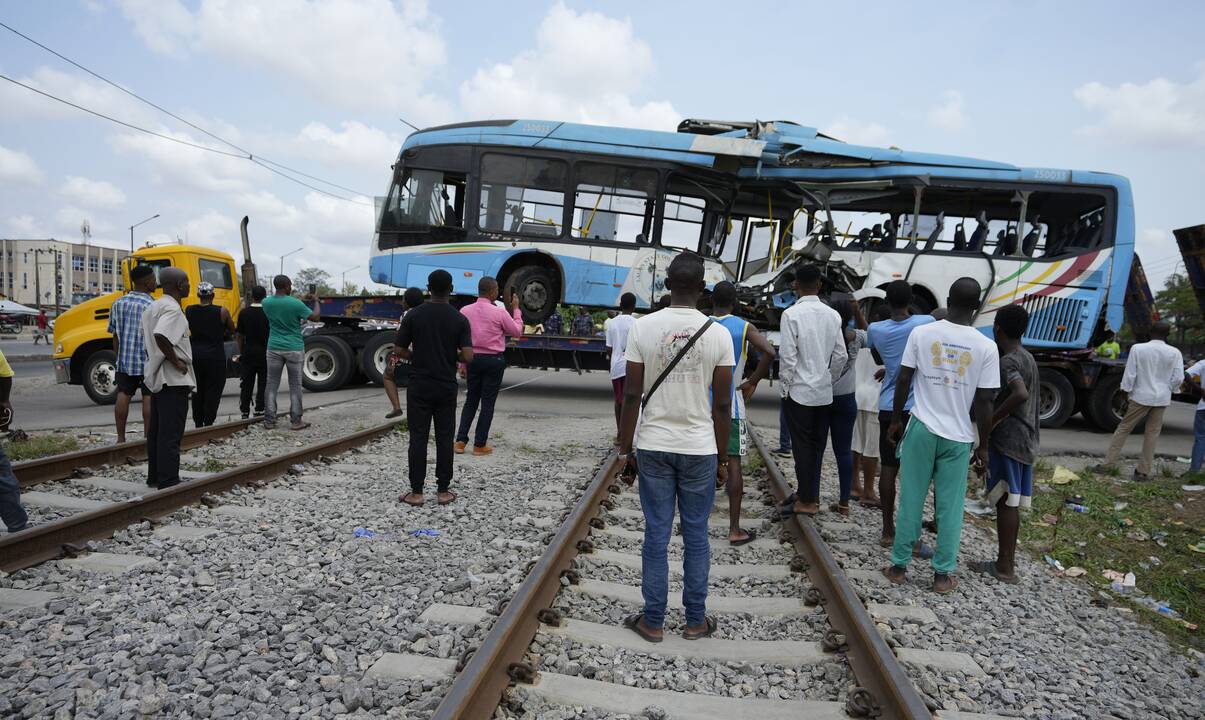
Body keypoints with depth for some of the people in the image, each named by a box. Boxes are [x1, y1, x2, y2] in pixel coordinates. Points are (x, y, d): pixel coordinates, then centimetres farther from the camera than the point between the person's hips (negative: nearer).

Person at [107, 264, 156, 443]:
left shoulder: (118, 303, 6)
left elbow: (115, 334, 10)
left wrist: (119, 356, 19)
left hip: (125, 360, 5)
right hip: (148, 361, -5)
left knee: (123, 395, 8)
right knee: (148, 398, 0)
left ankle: (121, 437, 12)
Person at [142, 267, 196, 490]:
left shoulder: (153, 307, 14)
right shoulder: (172, 309, -17)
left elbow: (149, 337, 22)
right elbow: (161, 335, -32)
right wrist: (176, 362, -23)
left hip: (157, 377, 10)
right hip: (174, 379, -10)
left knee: (156, 429, 15)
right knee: (171, 433, -6)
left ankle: (154, 476, 24)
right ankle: (168, 481, -3)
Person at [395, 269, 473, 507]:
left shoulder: (414, 315, -5)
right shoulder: (460, 320, -5)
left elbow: (399, 350, -4)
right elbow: (467, 356, -12)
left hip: (419, 386, 0)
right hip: (446, 387, 1)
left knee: (418, 438, 3)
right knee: (444, 439, 7)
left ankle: (416, 492, 6)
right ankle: (443, 491, 12)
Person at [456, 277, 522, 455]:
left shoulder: (464, 311, -2)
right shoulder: (499, 313, -12)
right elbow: (517, 332, 2)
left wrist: (463, 363, 10)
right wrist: (516, 309, 12)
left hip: (473, 359, 4)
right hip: (494, 360, -3)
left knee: (471, 401, 16)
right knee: (487, 403, 5)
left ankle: (461, 440, 9)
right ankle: (480, 445, 8)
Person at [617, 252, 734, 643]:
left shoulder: (642, 328, -6)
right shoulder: (718, 333, -6)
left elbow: (632, 395, -5)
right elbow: (722, 404, -3)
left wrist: (625, 449, 4)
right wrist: (722, 457, 7)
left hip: (653, 448, 0)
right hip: (700, 449, 0)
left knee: (656, 535, 9)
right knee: (696, 536, 12)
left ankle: (653, 621, 18)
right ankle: (696, 620, 23)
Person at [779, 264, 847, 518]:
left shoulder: (792, 314, -13)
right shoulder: (833, 315, 1)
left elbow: (787, 356, -14)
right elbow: (841, 356, 3)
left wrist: (785, 386, -3)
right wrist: (829, 380, 16)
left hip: (800, 391, -5)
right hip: (825, 392, 5)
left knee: (803, 446, 3)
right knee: (817, 445, 13)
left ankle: (807, 501, 9)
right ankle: (807, 493, 25)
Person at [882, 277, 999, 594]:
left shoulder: (921, 333, -4)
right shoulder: (986, 346, -5)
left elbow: (903, 380, -2)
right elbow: (984, 403, -5)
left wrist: (896, 421, 11)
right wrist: (983, 447, 4)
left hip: (921, 428, 1)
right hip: (958, 436, 0)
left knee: (911, 500, 9)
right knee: (950, 506, 8)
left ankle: (899, 566, 16)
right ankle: (942, 574, 15)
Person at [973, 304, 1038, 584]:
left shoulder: (1007, 362, -16)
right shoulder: (1029, 359, 14)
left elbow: (1020, 394, -33)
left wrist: (991, 421, -24)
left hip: (1007, 441, -9)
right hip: (1026, 441, 9)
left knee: (1005, 501, -2)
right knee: (1011, 503, 14)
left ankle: (1004, 567, 4)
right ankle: (1008, 560, 22)